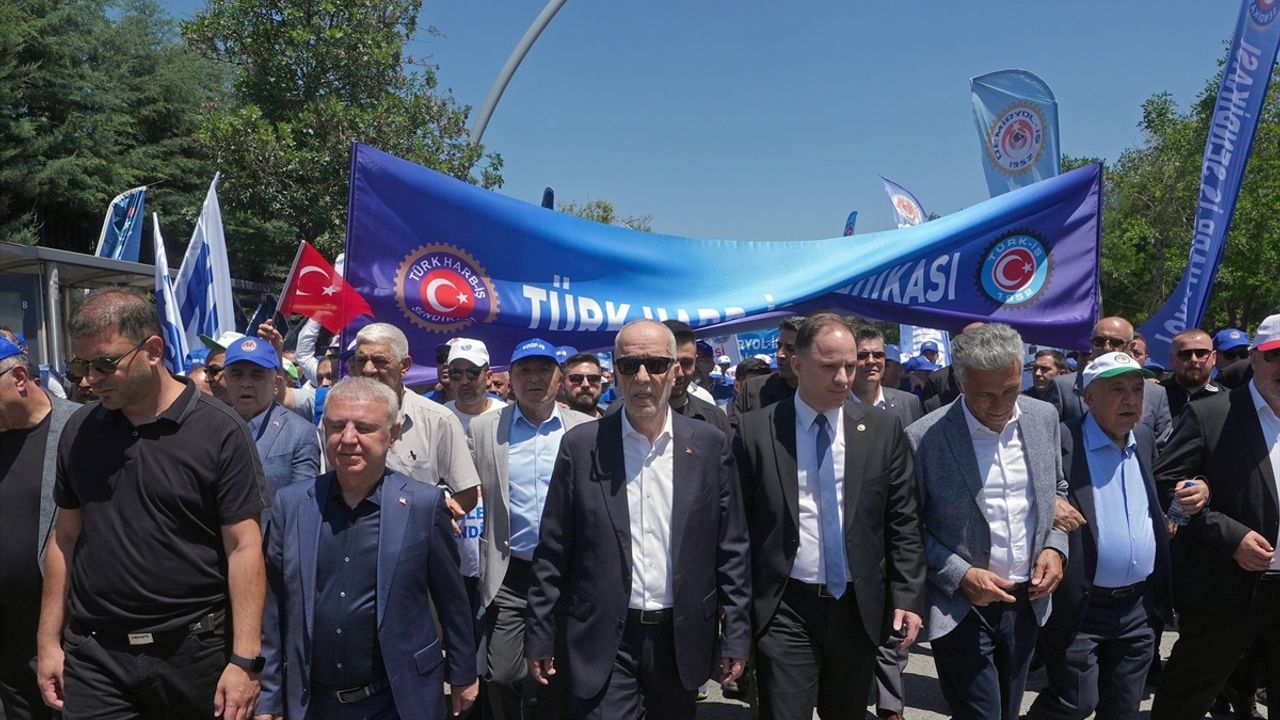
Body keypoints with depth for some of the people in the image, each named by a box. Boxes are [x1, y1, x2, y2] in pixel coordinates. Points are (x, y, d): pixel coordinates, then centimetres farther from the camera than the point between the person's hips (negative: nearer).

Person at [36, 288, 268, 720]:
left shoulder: (220, 432, -11)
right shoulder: (79, 431, 4)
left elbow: (243, 546, -12)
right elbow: (66, 538, 11)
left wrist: (245, 659, -15)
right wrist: (49, 642, 10)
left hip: (193, 651, -3)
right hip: (93, 656, 3)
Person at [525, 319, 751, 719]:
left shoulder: (710, 445, -1)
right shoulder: (580, 445, -4)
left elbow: (732, 548, 1)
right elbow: (553, 552, -1)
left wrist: (736, 635, 0)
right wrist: (540, 637, 0)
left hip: (682, 638, 2)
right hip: (605, 640, -1)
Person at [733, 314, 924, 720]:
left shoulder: (883, 429, 0)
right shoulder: (755, 431, -5)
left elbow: (903, 522, 3)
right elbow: (739, 524, -1)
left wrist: (908, 597, -3)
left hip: (859, 607, 3)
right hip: (785, 611, -2)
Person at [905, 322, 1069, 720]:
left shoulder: (1044, 417, -1)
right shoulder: (923, 439, -17)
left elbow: (1057, 492, 13)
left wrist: (1055, 546, -3)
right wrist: (960, 576, -17)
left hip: (1028, 600, 5)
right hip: (962, 609, -5)